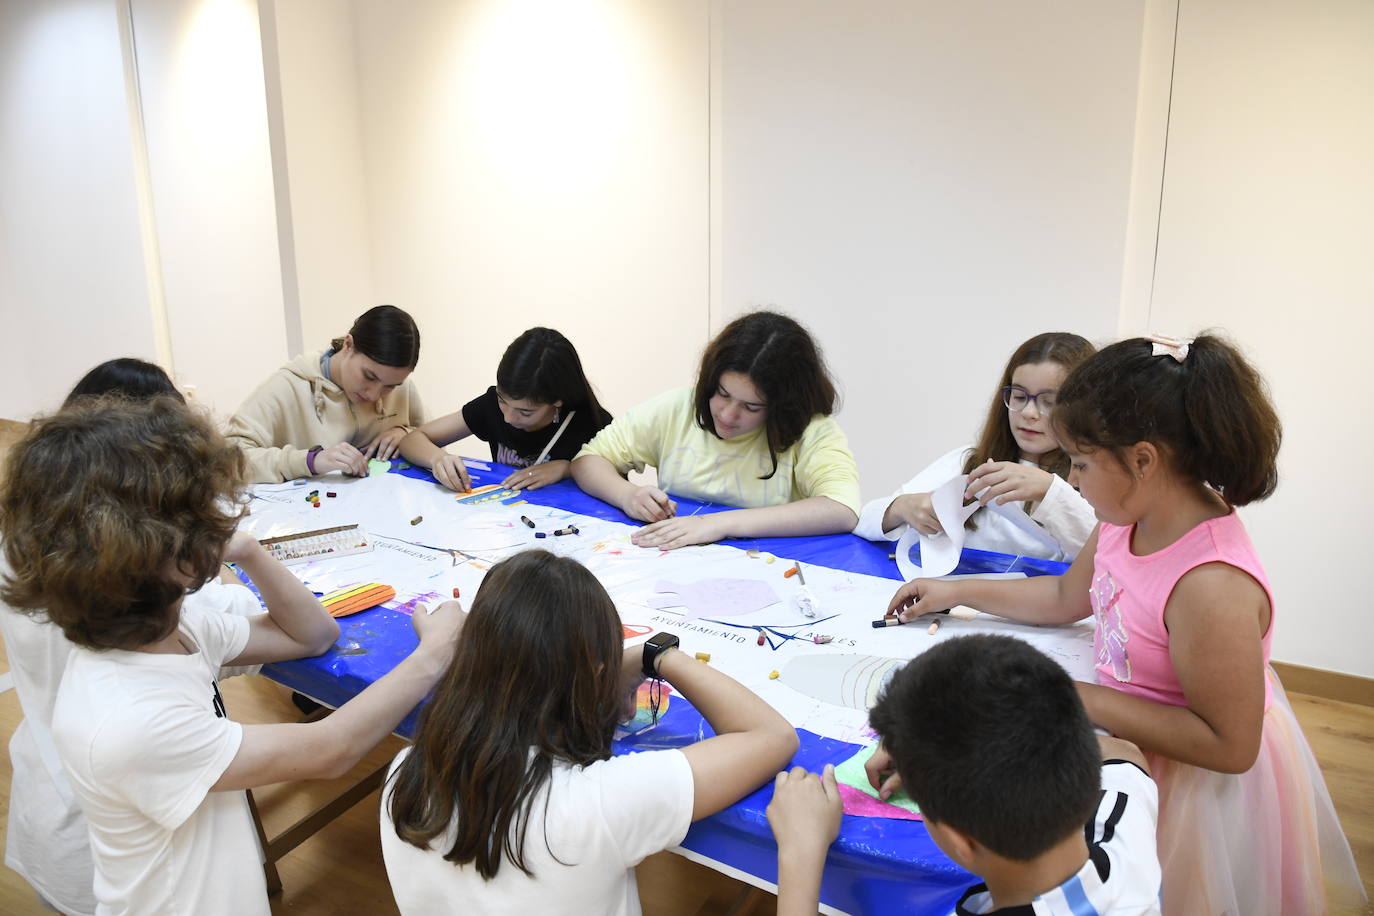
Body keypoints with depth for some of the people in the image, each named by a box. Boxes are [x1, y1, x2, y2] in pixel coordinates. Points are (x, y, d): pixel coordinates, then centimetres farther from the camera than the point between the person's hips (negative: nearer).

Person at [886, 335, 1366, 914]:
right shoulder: (1131, 518, -9)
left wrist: (1083, 700, -28)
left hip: (1204, 780, -7)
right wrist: (956, 593, 7)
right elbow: (1068, 597, 10)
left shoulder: (1211, 585, -35)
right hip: (1140, 751, 7)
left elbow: (1228, 746, -28)